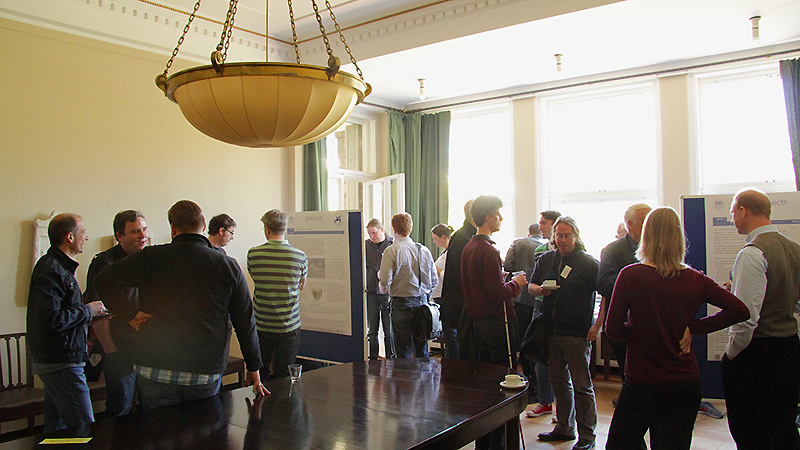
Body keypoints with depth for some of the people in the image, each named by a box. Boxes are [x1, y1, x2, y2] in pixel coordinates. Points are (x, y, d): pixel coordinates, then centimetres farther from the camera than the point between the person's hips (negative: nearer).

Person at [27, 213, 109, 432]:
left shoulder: (58, 266, 17)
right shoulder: (51, 270, -16)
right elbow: (51, 320, -25)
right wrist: (87, 311, -13)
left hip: (54, 362, 11)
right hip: (62, 364, -11)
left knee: (56, 430, 17)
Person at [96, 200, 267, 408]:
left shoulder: (152, 258, -1)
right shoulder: (228, 266, 1)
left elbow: (104, 279, -7)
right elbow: (245, 322, 4)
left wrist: (130, 313, 1)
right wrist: (254, 368, 12)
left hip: (154, 371, 0)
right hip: (207, 374, 1)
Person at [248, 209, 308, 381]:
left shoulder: (253, 254, -9)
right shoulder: (299, 256, -9)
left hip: (261, 326, 0)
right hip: (289, 327, 0)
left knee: (259, 374, 17)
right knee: (284, 376, 11)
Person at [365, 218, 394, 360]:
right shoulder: (365, 245, 9)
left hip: (387, 291, -3)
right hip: (371, 291, 3)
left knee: (389, 330, 2)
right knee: (372, 330, 8)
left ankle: (391, 359, 13)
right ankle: (372, 360, 17)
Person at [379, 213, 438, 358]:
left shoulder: (391, 251, -9)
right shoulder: (424, 250, 5)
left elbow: (384, 283, -15)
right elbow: (435, 281, 10)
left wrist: (383, 287, 7)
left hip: (402, 304, -5)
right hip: (422, 303, 5)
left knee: (404, 352, 2)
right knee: (422, 351, 13)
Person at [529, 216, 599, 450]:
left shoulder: (589, 263, -7)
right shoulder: (546, 259, 10)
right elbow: (531, 285, 15)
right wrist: (540, 289, -8)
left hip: (577, 333, -6)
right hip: (552, 331, 6)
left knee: (581, 385, 0)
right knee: (559, 381, 15)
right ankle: (564, 428, 29)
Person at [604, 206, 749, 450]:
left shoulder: (630, 275, -12)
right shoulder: (695, 279, -3)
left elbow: (613, 328, -11)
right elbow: (740, 310, -2)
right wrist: (693, 328, -2)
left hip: (641, 384, -3)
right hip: (686, 384, 3)